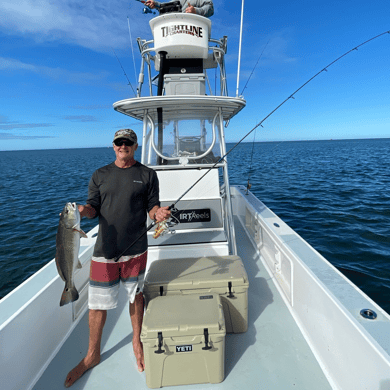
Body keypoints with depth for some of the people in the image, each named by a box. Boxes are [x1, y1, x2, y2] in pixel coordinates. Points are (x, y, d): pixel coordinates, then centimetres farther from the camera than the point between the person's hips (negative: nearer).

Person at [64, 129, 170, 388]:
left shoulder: (147, 175, 3)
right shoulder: (100, 175, 8)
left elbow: (152, 206, 2)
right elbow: (94, 208, 4)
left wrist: (158, 213, -21)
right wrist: (84, 210, -18)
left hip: (135, 248, -1)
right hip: (105, 248, 1)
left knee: (136, 295, 14)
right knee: (97, 303, 9)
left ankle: (137, 343, 38)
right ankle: (92, 355, 33)